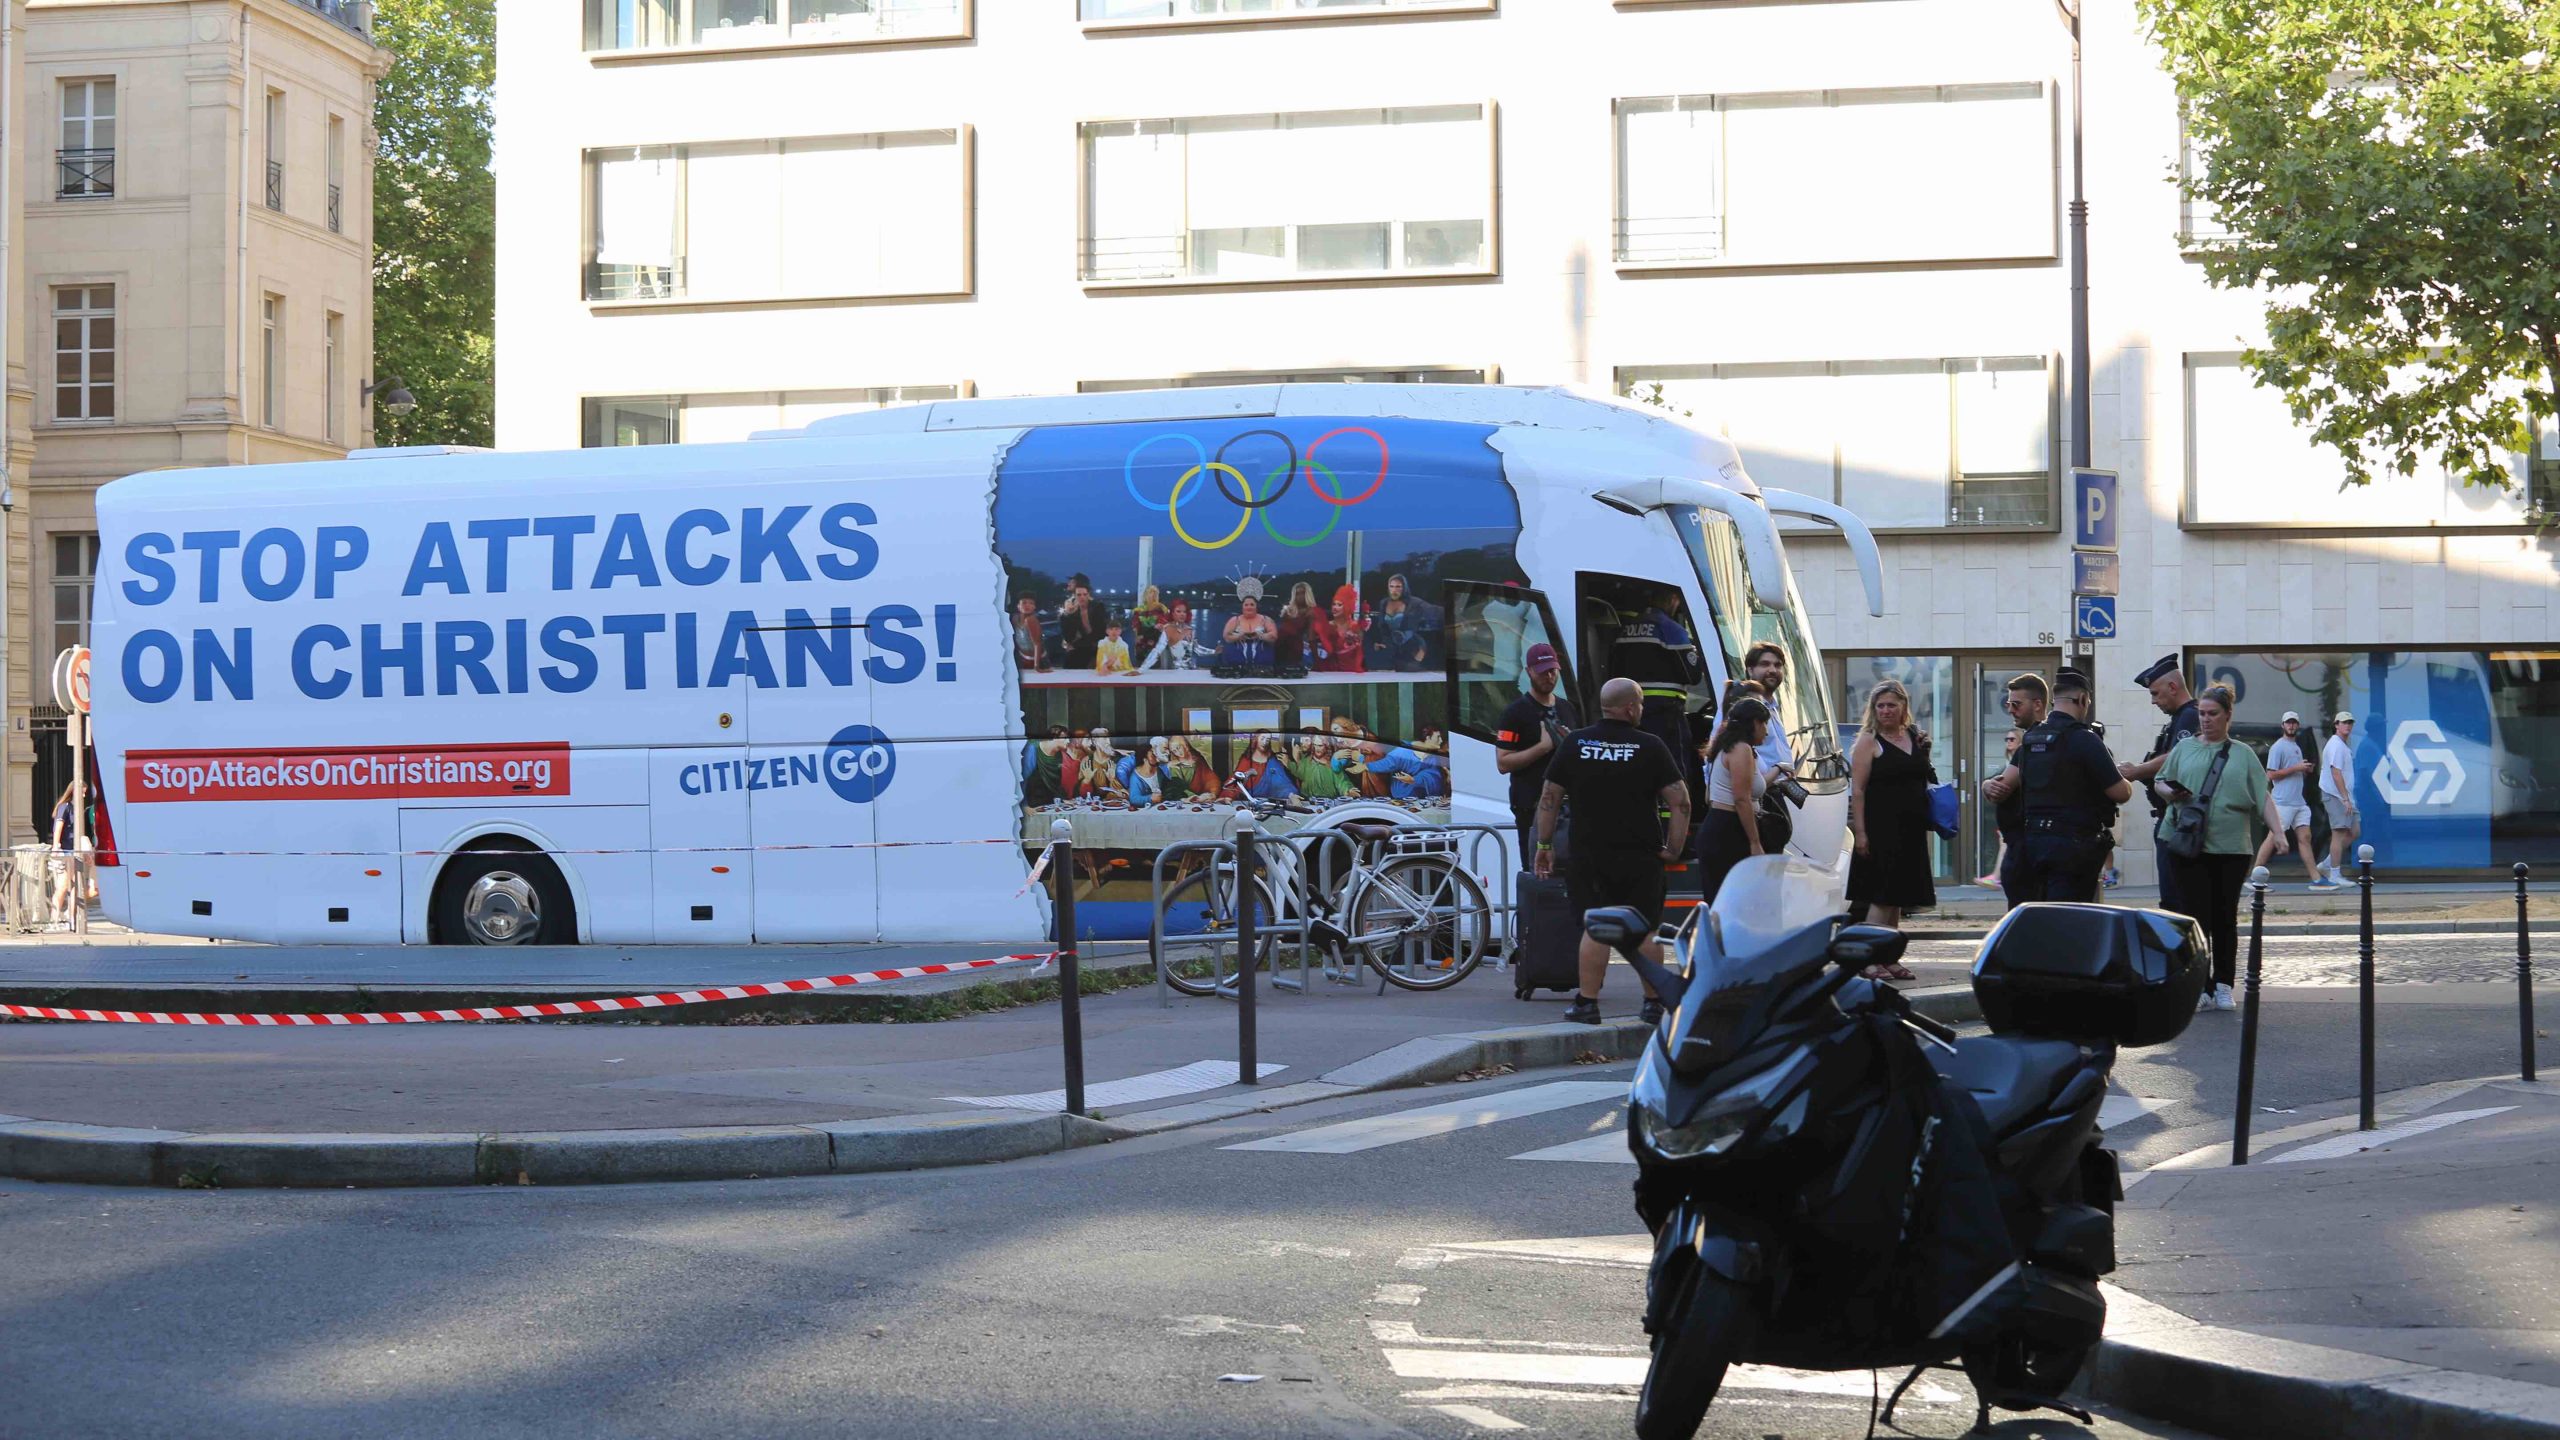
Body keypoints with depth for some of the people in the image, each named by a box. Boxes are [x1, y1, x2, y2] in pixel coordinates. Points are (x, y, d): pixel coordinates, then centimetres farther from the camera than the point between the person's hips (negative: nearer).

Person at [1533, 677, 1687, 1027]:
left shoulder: (1574, 743, 1)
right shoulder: (1650, 746, -5)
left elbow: (1549, 798, 4)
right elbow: (1680, 802, -8)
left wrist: (1544, 844, 12)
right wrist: (1673, 849, 1)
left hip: (1589, 854, 1)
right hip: (1640, 855, -1)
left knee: (1595, 928, 4)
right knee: (1646, 930, 7)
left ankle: (1587, 1003, 4)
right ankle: (1653, 1004, 11)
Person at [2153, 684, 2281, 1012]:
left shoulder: (2242, 754, 10)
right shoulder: (2184, 748, 12)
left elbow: (2263, 797, 5)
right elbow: (2159, 782, 17)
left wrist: (2278, 832, -8)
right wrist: (2171, 793, -7)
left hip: (2231, 849, 0)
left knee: (2225, 918, 5)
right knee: (2195, 915, -5)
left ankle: (2223, 986, 13)